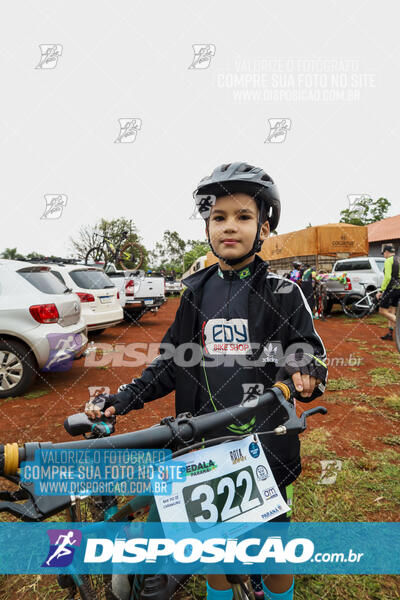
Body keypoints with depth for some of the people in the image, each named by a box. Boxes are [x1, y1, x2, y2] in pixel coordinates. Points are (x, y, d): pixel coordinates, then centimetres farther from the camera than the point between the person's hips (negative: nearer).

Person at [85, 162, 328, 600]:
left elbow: (308, 353, -5)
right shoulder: (196, 292, 1)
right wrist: (120, 400, -4)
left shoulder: (282, 292, -7)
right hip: (205, 441, 3)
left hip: (265, 441, -2)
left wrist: (306, 377, -28)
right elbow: (173, 362, 4)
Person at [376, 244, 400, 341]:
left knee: (383, 311, -1)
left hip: (391, 288, -8)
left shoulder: (388, 261, -11)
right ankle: (390, 334, 16)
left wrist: (380, 291, -19)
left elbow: (388, 277, -21)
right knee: (391, 312, 14)